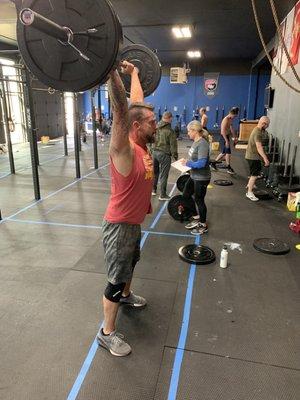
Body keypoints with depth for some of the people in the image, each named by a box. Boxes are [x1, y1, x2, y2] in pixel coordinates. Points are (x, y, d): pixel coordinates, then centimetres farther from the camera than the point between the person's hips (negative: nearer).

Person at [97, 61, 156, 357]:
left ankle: (126, 296, 56)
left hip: (134, 221, 9)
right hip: (120, 225, -9)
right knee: (116, 279, 4)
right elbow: (121, 110, -39)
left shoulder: (141, 143, -1)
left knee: (131, 263, 30)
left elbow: (137, 102, 10)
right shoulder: (125, 149, -24)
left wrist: (134, 73, 19)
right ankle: (106, 333, 22)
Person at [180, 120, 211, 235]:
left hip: (201, 178, -10)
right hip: (194, 176, 10)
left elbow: (201, 163, -28)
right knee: (185, 195, 17)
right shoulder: (195, 142, 5)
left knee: (199, 200, 3)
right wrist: (186, 162, 2)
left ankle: (203, 225, 23)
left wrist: (187, 163, -18)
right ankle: (198, 219, 32)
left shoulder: (202, 144, -22)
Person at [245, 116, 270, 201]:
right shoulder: (257, 133, -23)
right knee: (255, 175, -10)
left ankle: (249, 184, 45)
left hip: (252, 155, 11)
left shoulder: (257, 130, 10)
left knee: (255, 172, 26)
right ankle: (249, 192, -7)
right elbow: (259, 147, -32)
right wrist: (265, 158, -38)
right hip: (253, 157, -11)